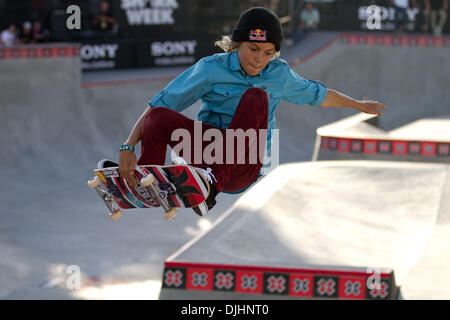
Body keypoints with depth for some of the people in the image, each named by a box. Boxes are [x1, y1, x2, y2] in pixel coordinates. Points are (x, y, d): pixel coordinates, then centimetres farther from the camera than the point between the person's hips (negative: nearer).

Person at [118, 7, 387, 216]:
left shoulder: (280, 74, 4)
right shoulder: (211, 69, -6)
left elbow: (317, 94, 25)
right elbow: (156, 108, -9)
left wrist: (360, 105, 38)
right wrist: (129, 147, -22)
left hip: (243, 170, 2)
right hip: (208, 151, -1)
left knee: (256, 96, -27)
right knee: (159, 117, -30)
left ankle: (214, 182, -38)